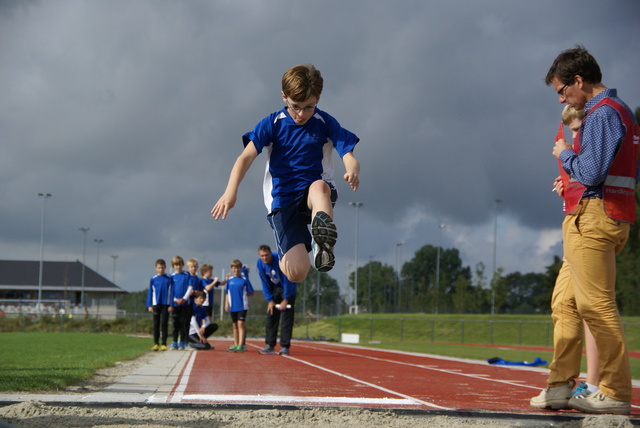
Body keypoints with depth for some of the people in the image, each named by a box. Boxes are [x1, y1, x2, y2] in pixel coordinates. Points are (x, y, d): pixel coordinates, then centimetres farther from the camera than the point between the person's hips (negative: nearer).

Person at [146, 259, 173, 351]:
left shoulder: (169, 279, 3)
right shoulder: (153, 279, 5)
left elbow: (171, 292, 4)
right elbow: (150, 293, 7)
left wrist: (171, 305, -3)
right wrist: (149, 305, 1)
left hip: (165, 304, -1)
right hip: (156, 304, 1)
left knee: (164, 323, -4)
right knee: (156, 324, 4)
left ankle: (163, 344, -1)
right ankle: (156, 344, 8)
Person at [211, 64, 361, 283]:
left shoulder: (326, 123, 0)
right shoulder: (272, 124, -1)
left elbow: (349, 157, -10)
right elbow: (246, 157, -13)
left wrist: (353, 172, -36)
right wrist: (231, 191, -31)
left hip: (315, 196, 0)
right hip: (282, 199, 0)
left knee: (319, 187, -39)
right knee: (297, 273, -15)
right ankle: (291, 254, 19)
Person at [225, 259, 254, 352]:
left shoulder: (244, 280, -3)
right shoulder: (229, 280, 8)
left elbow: (251, 293, 1)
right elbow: (227, 293, 13)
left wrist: (243, 294, -6)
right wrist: (226, 304, 8)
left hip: (242, 306, -5)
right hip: (233, 306, 5)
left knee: (240, 324, -12)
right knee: (235, 325, 13)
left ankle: (241, 345, -16)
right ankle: (236, 344, 21)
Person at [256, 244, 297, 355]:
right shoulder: (260, 264, -11)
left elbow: (287, 281, -24)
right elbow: (265, 284, -3)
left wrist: (285, 300, -22)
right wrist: (270, 300, -8)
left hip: (288, 288, -5)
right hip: (274, 288, 6)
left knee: (286, 317, -12)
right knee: (271, 316, 0)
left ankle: (285, 347, -13)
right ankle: (270, 346, 3)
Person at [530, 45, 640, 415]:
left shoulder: (602, 113, -12)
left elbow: (592, 172, -20)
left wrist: (565, 154, -2)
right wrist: (574, 171, 20)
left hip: (592, 218, -11)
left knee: (597, 305, -11)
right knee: (565, 301, 13)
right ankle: (561, 385, 14)